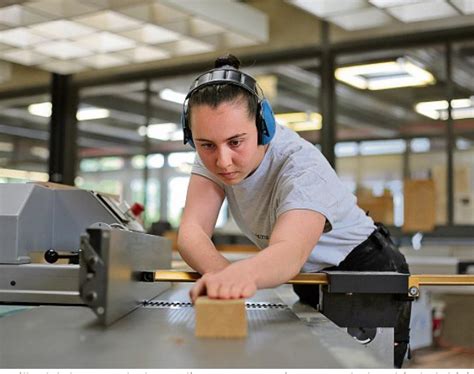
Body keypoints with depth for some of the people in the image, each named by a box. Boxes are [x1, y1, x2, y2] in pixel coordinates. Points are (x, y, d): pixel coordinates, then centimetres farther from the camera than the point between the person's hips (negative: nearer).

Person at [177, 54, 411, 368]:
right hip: (312, 284, 5)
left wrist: (245, 273, -74)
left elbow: (290, 250, -50)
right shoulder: (214, 151, -15)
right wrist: (223, 274, -49)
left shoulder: (303, 166, -32)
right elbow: (192, 230, -26)